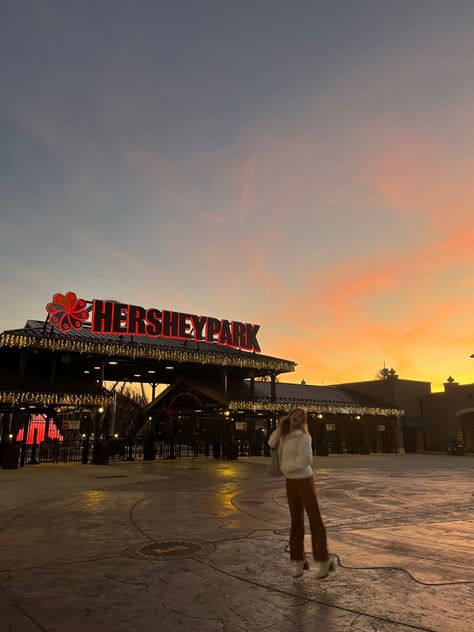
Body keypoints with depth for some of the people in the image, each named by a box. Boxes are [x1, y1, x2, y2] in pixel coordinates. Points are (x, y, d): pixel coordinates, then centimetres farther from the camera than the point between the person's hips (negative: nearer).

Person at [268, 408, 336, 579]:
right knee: (296, 521, 12)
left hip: (304, 480, -7)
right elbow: (272, 444, 17)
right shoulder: (286, 435, 7)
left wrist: (287, 467, -14)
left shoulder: (302, 437, -17)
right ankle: (298, 559, 22)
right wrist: (280, 427, 5)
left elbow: (306, 459, -26)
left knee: (314, 518, 0)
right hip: (290, 482, 7)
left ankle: (324, 559, 11)